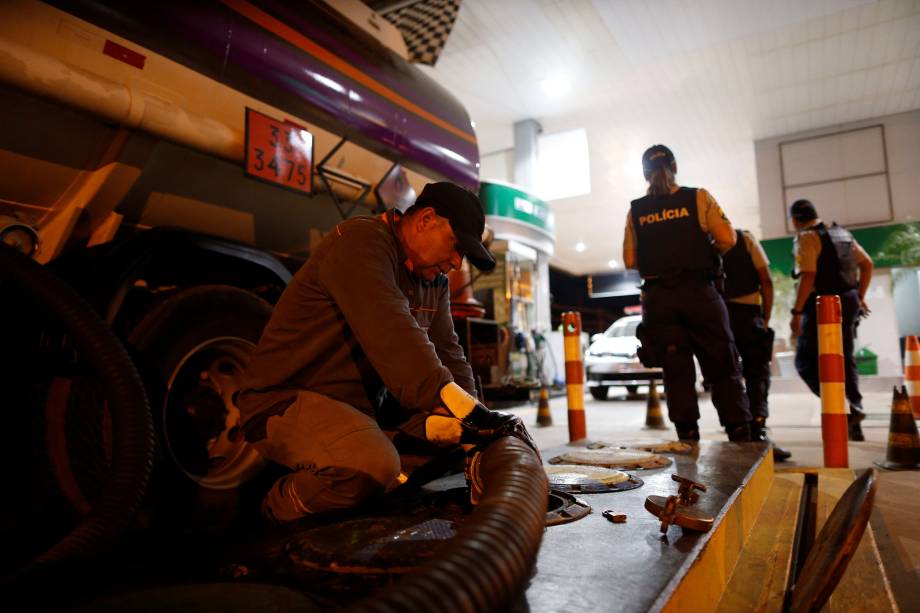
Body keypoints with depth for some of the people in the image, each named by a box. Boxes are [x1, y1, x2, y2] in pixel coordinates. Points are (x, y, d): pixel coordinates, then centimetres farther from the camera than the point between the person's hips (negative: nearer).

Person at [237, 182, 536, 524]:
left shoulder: (435, 281, 9)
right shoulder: (361, 241, -19)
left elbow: (447, 355, 1)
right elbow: (392, 336, -34)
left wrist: (476, 426, -12)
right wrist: (471, 413, -38)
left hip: (365, 406, 9)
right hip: (286, 399, -8)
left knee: (457, 437, 2)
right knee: (374, 464, -34)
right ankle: (282, 511, -5)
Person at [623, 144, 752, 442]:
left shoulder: (635, 210, 7)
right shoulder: (698, 197, 3)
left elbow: (630, 260, 3)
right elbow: (727, 239, -5)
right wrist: (705, 250, 15)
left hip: (658, 297, 2)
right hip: (698, 292, -1)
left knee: (676, 371, 7)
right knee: (722, 368, 7)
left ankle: (688, 440, 8)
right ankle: (741, 437, 8)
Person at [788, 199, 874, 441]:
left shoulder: (807, 238, -10)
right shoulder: (842, 234, 15)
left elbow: (808, 277, -20)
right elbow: (867, 264, 20)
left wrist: (796, 311, -19)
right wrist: (859, 297, 23)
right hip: (848, 303, 8)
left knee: (806, 361, -2)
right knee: (845, 359, 14)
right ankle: (854, 412, 13)